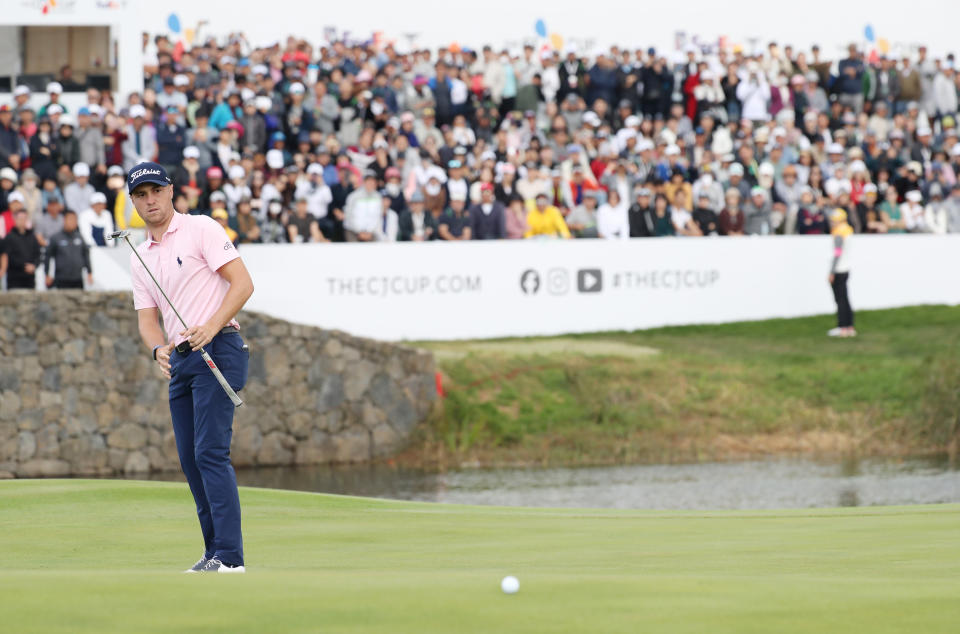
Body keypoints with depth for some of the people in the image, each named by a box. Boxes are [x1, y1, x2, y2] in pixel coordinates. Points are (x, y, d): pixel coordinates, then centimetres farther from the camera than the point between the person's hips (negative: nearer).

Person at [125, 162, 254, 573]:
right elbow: (148, 318, 12)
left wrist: (211, 327, -21)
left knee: (210, 452, -16)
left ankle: (230, 556, -19)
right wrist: (159, 349, -10)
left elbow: (242, 283, -9)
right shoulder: (140, 258, 17)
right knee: (190, 459, 6)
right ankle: (214, 552, 12)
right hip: (180, 360, 8)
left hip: (218, 349, -8)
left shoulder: (201, 230, -2)